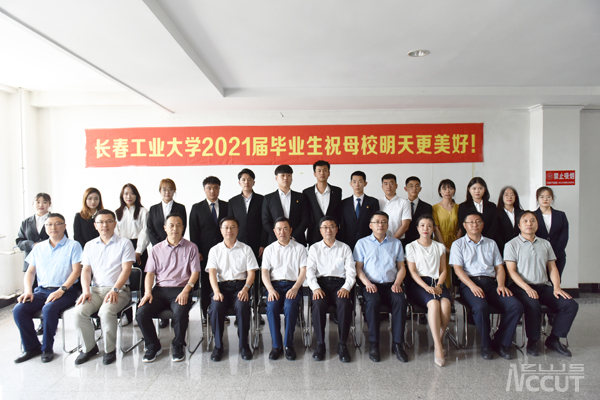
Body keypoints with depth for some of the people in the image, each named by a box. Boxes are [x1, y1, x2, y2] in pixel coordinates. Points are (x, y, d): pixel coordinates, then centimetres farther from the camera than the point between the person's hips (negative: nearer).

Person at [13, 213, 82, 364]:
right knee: (19, 309, -18)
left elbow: (76, 270, -7)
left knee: (49, 309, -31)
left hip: (66, 291, -5)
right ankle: (32, 347, 0)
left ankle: (47, 348, -9)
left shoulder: (73, 245, 1)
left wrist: (61, 290, -18)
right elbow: (30, 272, 15)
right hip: (42, 290, 5)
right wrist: (28, 291, -2)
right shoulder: (38, 248, 17)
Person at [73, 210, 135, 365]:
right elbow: (86, 270, 12)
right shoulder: (90, 245, 17)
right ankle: (89, 347, 0)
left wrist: (115, 290, -18)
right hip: (96, 289, 4)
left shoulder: (124, 243, 3)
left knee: (106, 311, -31)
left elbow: (126, 269, -6)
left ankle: (110, 349, -8)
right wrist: (86, 291, -5)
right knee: (79, 311, -22)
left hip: (119, 290, -4)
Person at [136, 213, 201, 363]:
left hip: (181, 290, -3)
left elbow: (195, 272, 1)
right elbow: (150, 272, 12)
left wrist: (185, 291, -13)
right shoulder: (157, 249, 16)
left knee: (180, 313, -31)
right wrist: (148, 292, -5)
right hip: (160, 289, 3)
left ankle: (178, 346, -2)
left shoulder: (191, 247, 7)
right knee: (141, 313, -20)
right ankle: (153, 346, 5)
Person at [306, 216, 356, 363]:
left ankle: (342, 345, -18)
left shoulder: (345, 248, 15)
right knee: (318, 304, -32)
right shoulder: (314, 248, 16)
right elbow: (310, 271, 6)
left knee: (344, 304, -32)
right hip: (321, 282, 0)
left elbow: (351, 272, 7)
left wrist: (346, 287, -12)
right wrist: (315, 288, -13)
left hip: (339, 283, 0)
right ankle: (320, 344, -18)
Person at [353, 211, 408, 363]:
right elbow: (358, 268, 6)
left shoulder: (396, 243, 19)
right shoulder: (362, 243, 12)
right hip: (371, 285, -2)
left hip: (391, 285, 2)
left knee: (400, 300, -30)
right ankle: (374, 344, -21)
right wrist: (367, 283, -12)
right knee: (372, 301, -34)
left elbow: (401, 268, 15)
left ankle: (398, 344, -20)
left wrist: (397, 283, -4)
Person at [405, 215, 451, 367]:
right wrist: (426, 287, -14)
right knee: (433, 303, -33)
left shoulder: (440, 247, 20)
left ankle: (439, 340, -14)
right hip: (418, 284, -3)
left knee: (445, 303, -31)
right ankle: (438, 348, -31)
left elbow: (443, 270, 13)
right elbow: (412, 271, 1)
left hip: (437, 282, 3)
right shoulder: (411, 247, 9)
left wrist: (439, 285, -7)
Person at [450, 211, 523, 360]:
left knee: (516, 306, -21)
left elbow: (499, 267, 18)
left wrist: (501, 285, -2)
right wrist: (472, 286, -16)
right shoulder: (458, 244, 11)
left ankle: (501, 343, -4)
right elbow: (457, 269, -1)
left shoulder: (491, 243, 24)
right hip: (469, 284, -4)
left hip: (490, 283, 4)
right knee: (481, 307, -34)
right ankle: (486, 345, -9)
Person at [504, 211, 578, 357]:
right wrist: (527, 288, -18)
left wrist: (557, 287, -1)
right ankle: (532, 341, -9)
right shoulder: (512, 245, 1)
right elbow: (511, 271, -6)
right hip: (522, 287, -5)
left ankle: (553, 339, 0)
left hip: (544, 286, 5)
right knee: (533, 306, -33)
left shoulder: (546, 244, 18)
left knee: (571, 305, -16)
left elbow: (552, 267, 15)